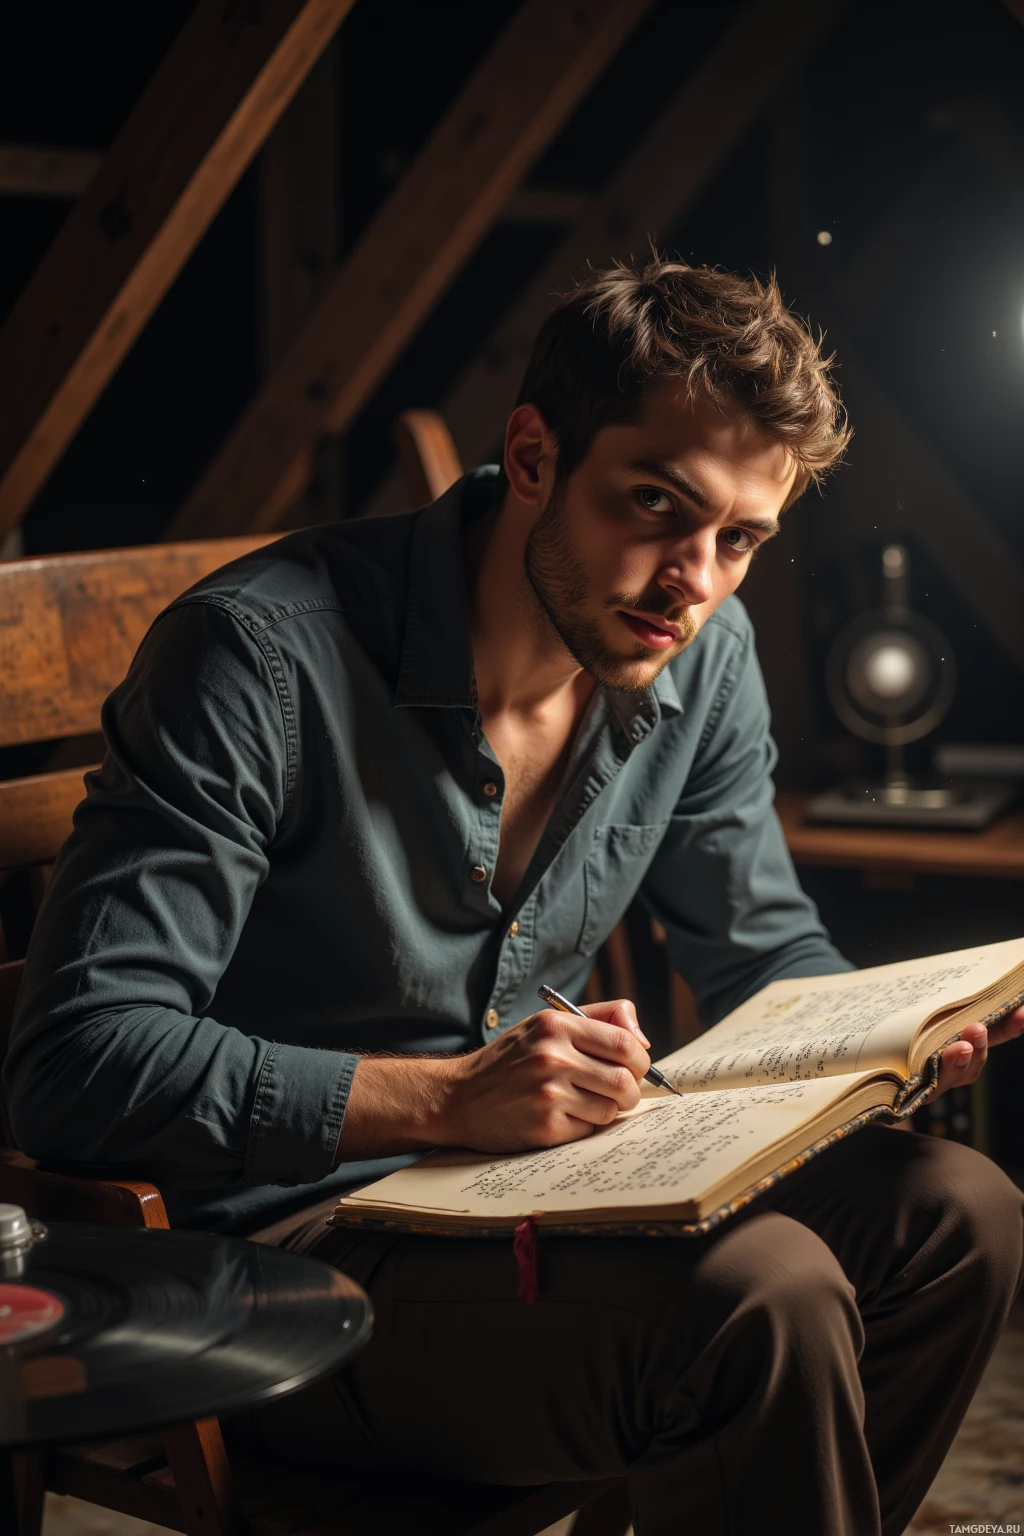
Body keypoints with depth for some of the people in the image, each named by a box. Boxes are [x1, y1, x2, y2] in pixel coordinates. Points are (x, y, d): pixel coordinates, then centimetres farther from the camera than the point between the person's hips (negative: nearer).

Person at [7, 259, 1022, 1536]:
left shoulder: (703, 662, -1)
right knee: (766, 1300, -28)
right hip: (280, 1236, -7)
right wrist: (447, 1099, -33)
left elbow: (762, 952, 13)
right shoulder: (266, 653, -23)